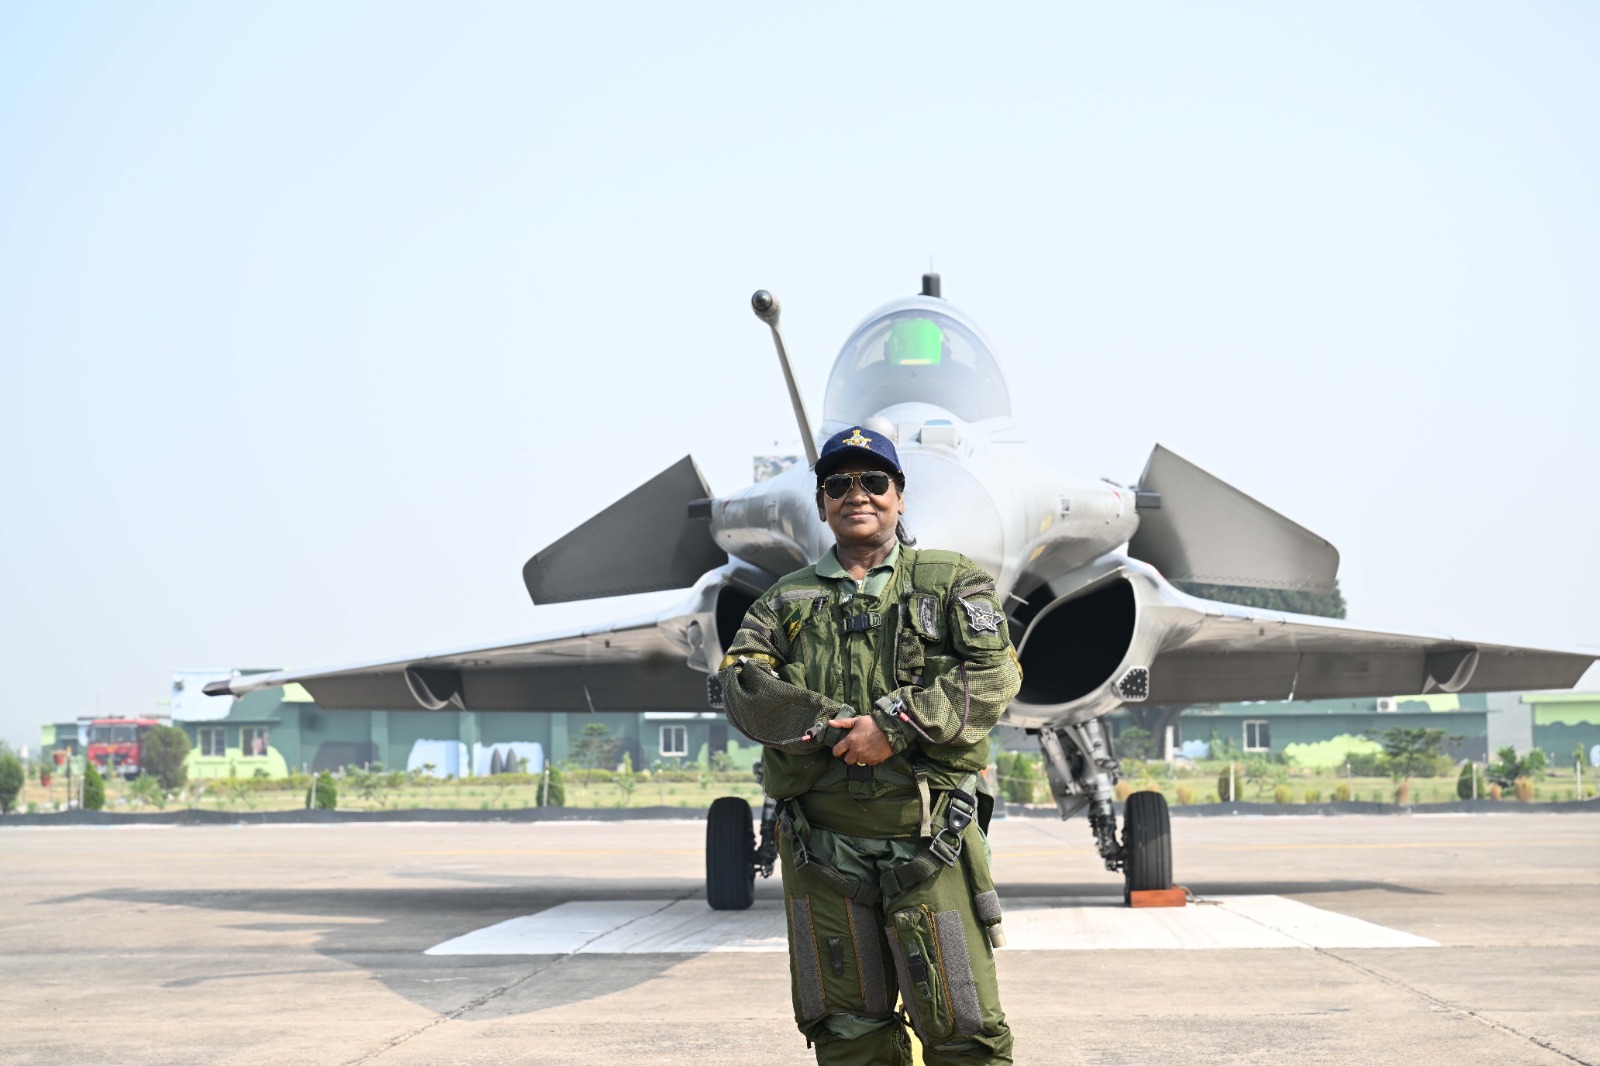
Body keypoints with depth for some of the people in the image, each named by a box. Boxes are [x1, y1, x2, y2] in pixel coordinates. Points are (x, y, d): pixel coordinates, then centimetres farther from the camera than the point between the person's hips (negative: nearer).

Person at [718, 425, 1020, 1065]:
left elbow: (993, 675, -5)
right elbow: (743, 687, 1)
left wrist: (895, 725, -16)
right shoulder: (787, 600, 17)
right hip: (823, 843, 2)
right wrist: (838, 726, -14)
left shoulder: (953, 582, 10)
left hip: (931, 842, -2)